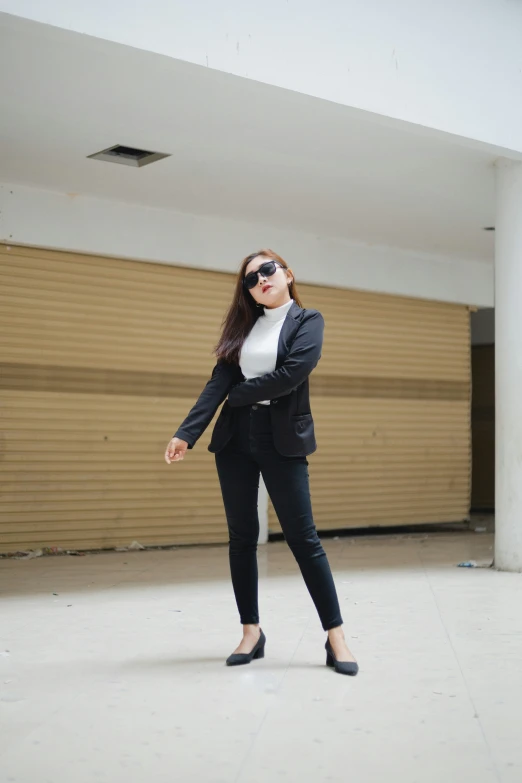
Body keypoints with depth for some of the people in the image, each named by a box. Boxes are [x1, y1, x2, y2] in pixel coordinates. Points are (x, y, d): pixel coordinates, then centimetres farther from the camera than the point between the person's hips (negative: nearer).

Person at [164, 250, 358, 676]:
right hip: (235, 438, 4)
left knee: (303, 538, -4)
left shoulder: (308, 321, 0)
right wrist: (187, 433, -10)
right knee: (242, 537, 6)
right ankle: (251, 632, 16)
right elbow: (219, 382, 2)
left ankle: (336, 638, 3)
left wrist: (236, 392, -5)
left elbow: (290, 374, -16)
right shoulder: (245, 326, 12)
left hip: (282, 440, -4)